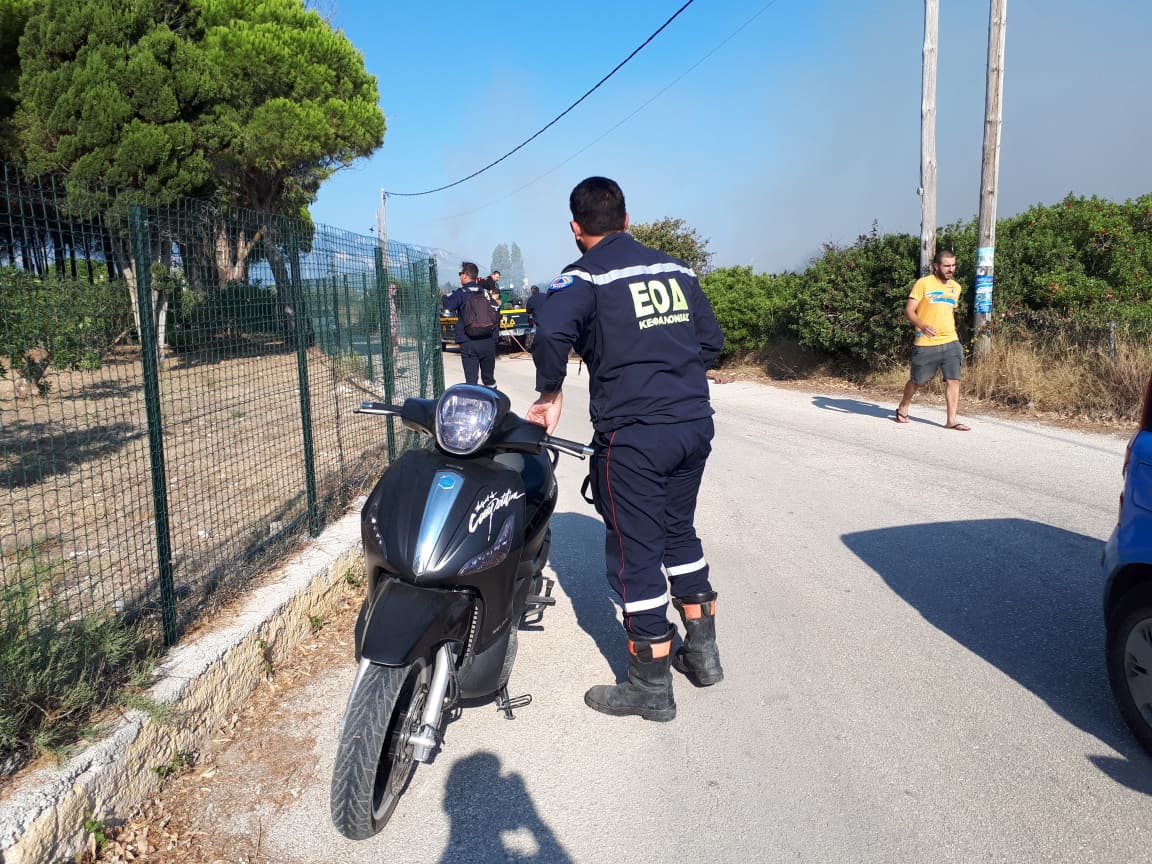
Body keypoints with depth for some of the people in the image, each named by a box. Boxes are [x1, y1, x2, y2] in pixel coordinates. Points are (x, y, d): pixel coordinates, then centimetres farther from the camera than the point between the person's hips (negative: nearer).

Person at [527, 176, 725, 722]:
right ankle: (702, 652, 33)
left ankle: (652, 687, 14)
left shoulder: (586, 275, -7)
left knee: (634, 553, 3)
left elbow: (552, 329, -26)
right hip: (695, 423, 7)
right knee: (679, 532, 22)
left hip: (633, 434, -7)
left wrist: (550, 393, -12)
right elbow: (711, 341, 16)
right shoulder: (676, 269, 13)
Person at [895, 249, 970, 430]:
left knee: (953, 380, -6)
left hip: (950, 342, 4)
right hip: (925, 344, -4)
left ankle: (951, 420, -3)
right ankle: (903, 408, 33)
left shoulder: (956, 287, 13)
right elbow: (909, 310, -11)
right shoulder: (923, 284, -6)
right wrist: (922, 326, -27)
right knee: (917, 380, 8)